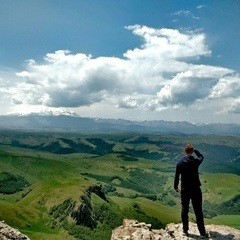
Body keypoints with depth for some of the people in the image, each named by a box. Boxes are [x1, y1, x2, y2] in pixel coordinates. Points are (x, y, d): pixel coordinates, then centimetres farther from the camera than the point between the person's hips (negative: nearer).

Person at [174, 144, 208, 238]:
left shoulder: (180, 162, -9)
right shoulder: (196, 161, -10)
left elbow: (177, 176, -4)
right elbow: (201, 156, 15)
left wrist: (175, 187, 8)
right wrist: (195, 150, 14)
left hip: (185, 189, 1)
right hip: (196, 189, -1)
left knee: (184, 210, 13)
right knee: (198, 211, 7)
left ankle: (185, 230, 23)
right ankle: (202, 232, 14)